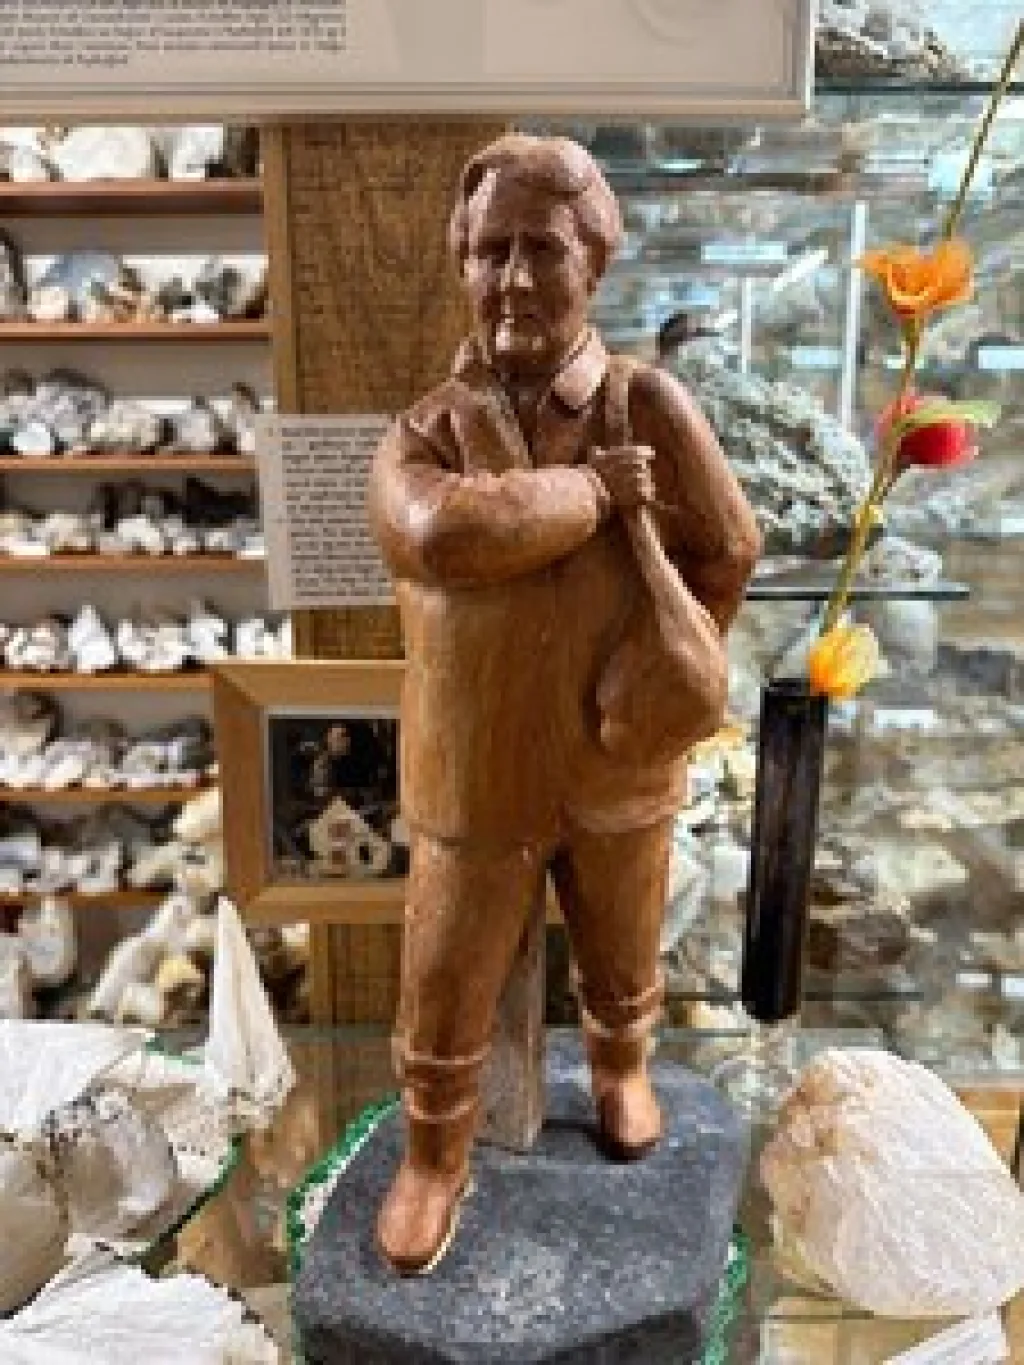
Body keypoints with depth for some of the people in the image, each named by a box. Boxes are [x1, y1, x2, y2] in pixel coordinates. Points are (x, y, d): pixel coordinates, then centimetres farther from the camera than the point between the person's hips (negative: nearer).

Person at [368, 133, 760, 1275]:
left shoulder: (649, 405, -10)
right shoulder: (426, 429, -11)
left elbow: (726, 552, -1)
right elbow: (434, 534, -34)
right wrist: (593, 488, -26)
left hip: (617, 766, 1)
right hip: (474, 774, 0)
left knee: (621, 959, 25)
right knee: (443, 992, 13)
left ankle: (619, 1067, 58)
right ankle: (433, 1156, 42)